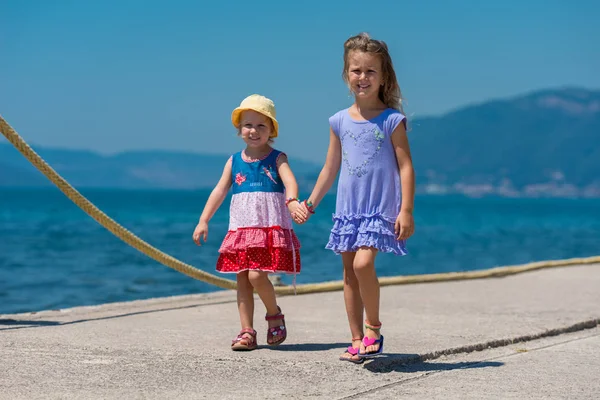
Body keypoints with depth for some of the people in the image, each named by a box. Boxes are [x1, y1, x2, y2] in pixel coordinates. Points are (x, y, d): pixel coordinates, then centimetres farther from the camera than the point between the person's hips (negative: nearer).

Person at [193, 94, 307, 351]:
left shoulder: (277, 158, 0)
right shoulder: (234, 161, 12)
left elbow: (289, 180, -17)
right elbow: (219, 191, 12)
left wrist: (292, 201, -38)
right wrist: (203, 220, 6)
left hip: (271, 228, -4)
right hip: (241, 230, 5)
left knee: (257, 275, -16)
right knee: (242, 280, 3)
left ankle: (274, 314, 11)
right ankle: (247, 332, 9)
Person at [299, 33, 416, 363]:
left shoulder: (392, 120, -5)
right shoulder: (340, 121, 7)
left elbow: (405, 166, -6)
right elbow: (331, 168, 17)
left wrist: (406, 210, -12)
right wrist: (311, 203, 17)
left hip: (381, 207, -5)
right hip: (347, 208, 5)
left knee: (363, 263, -21)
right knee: (349, 271, 6)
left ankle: (373, 326, -1)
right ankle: (358, 341, 14)